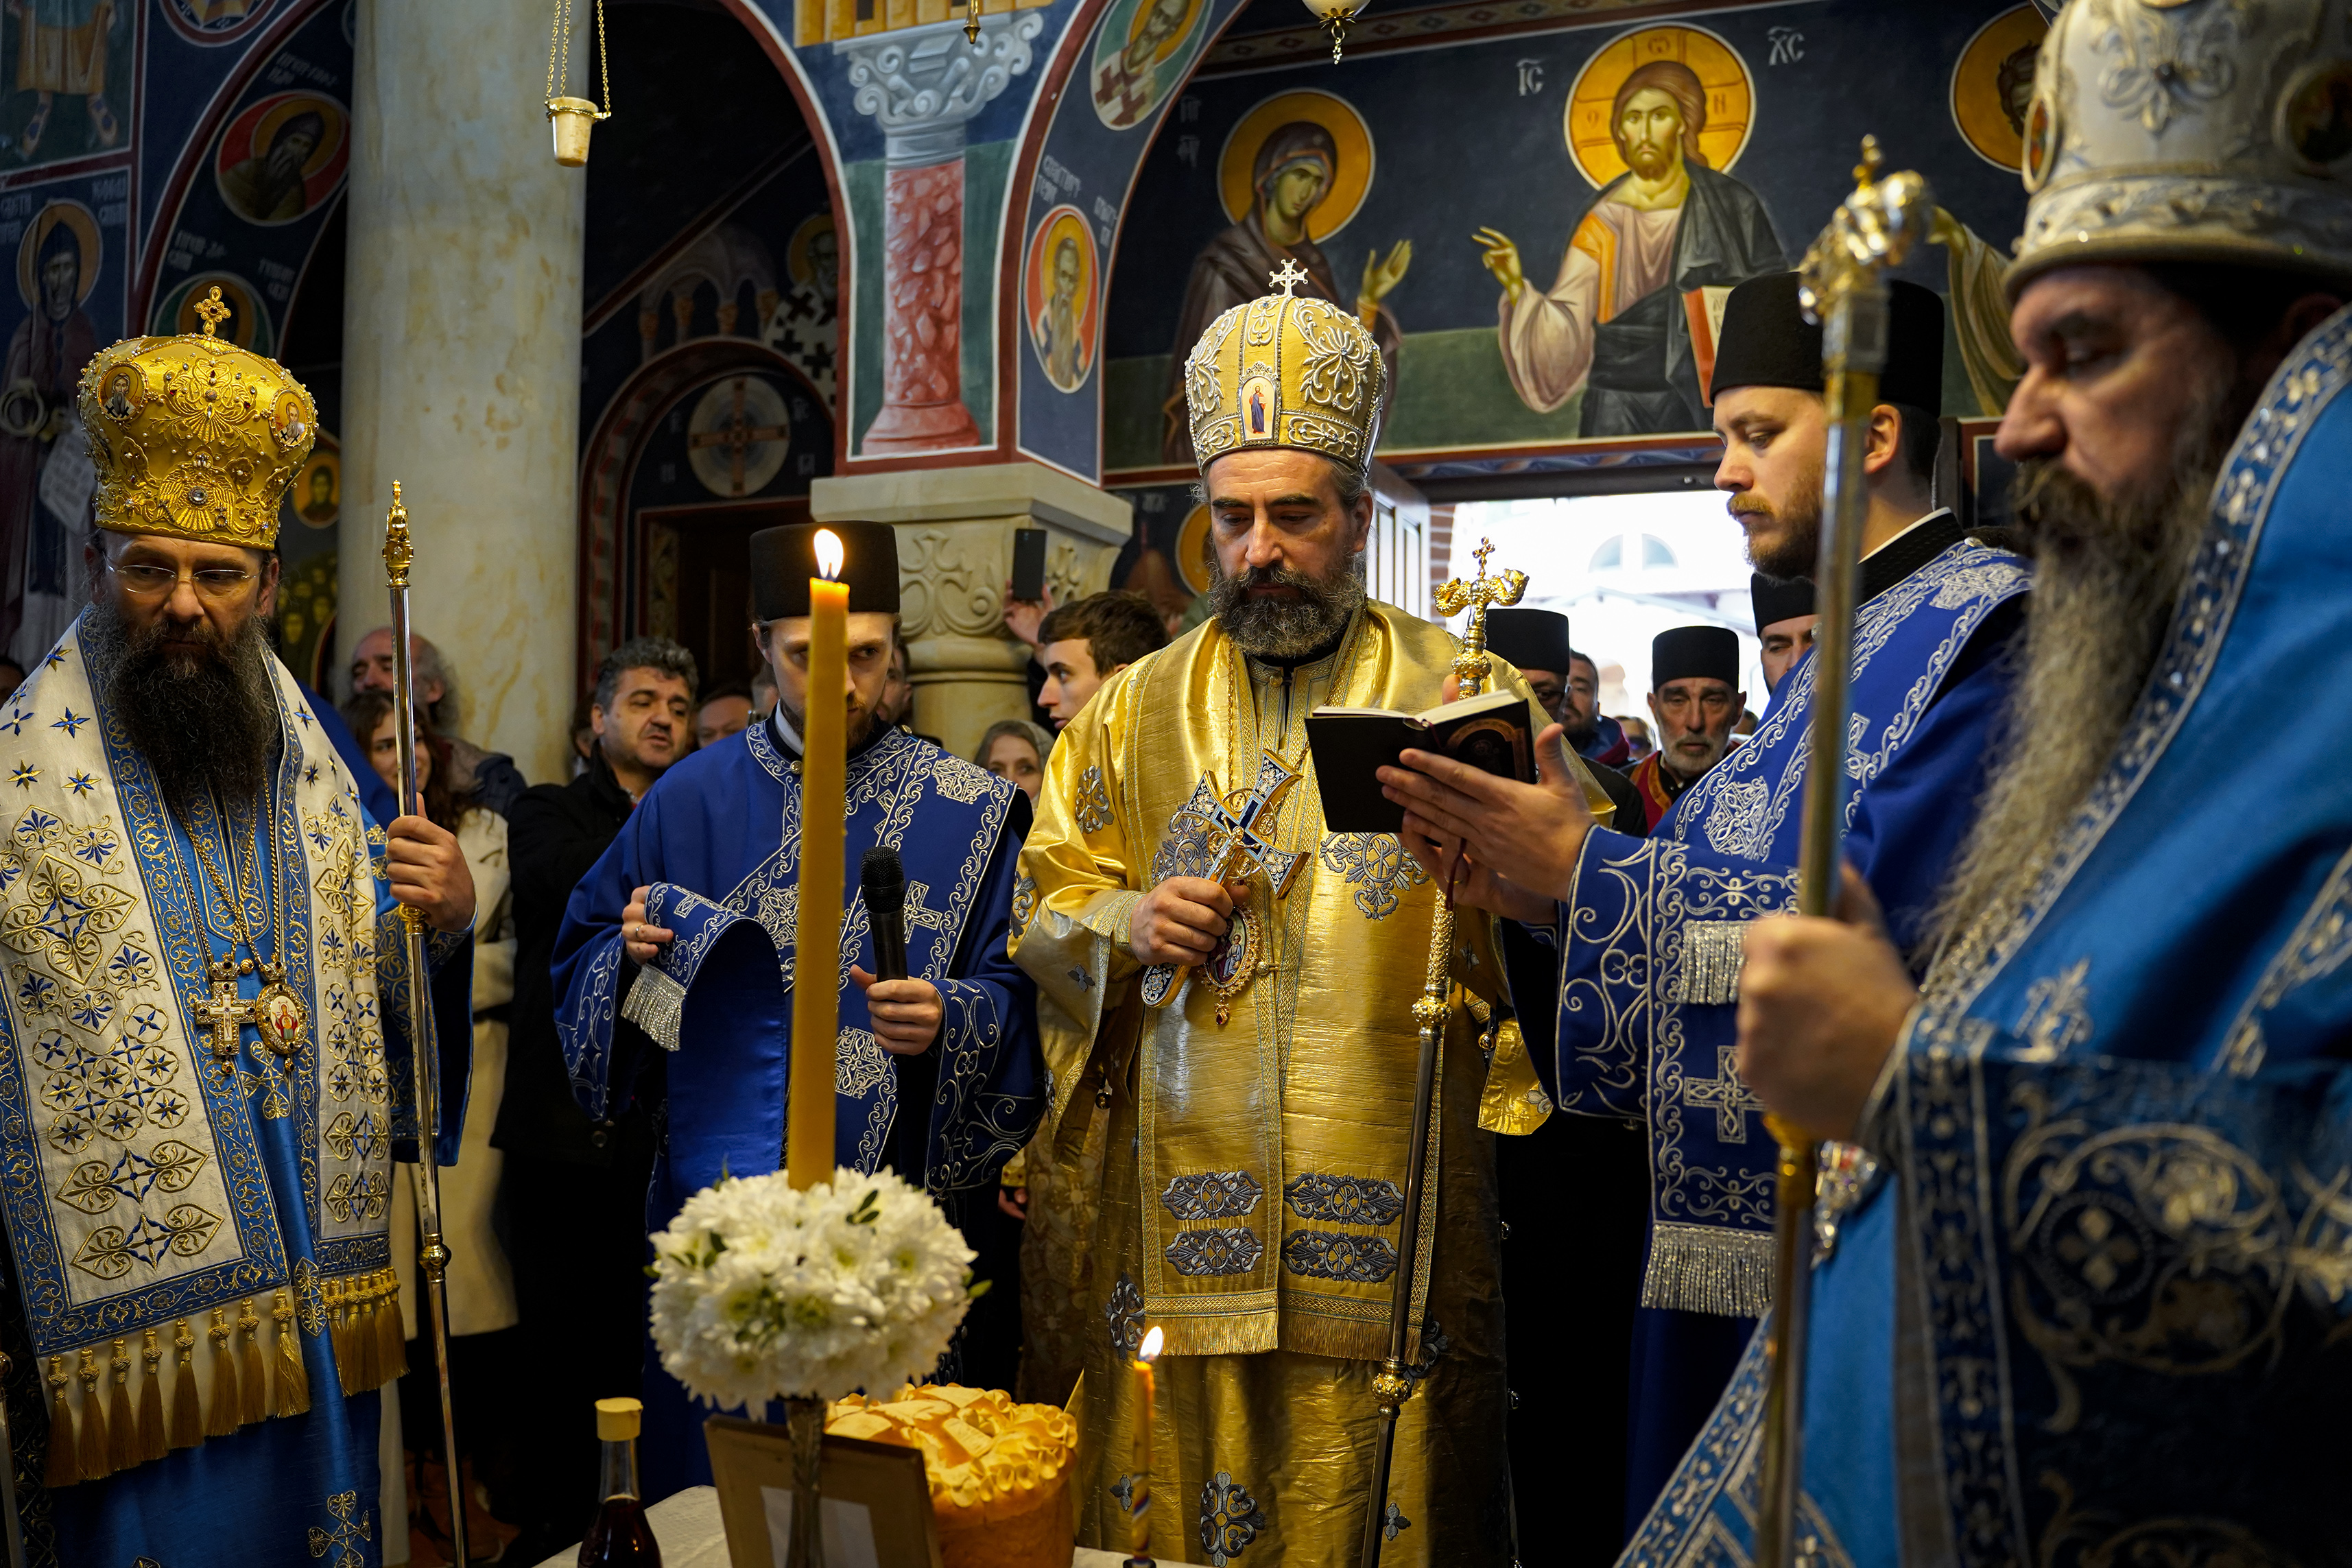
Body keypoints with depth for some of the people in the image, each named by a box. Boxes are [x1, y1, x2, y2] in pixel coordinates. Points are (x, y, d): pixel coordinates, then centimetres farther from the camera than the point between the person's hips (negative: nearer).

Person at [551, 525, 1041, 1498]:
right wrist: (629, 955, -8)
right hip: (714, 1196, 2)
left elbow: (1020, 993, -4)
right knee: (707, 1485, 12)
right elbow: (580, 952, 13)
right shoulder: (693, 798, 7)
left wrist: (946, 1020, -23)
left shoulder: (968, 816, -1)